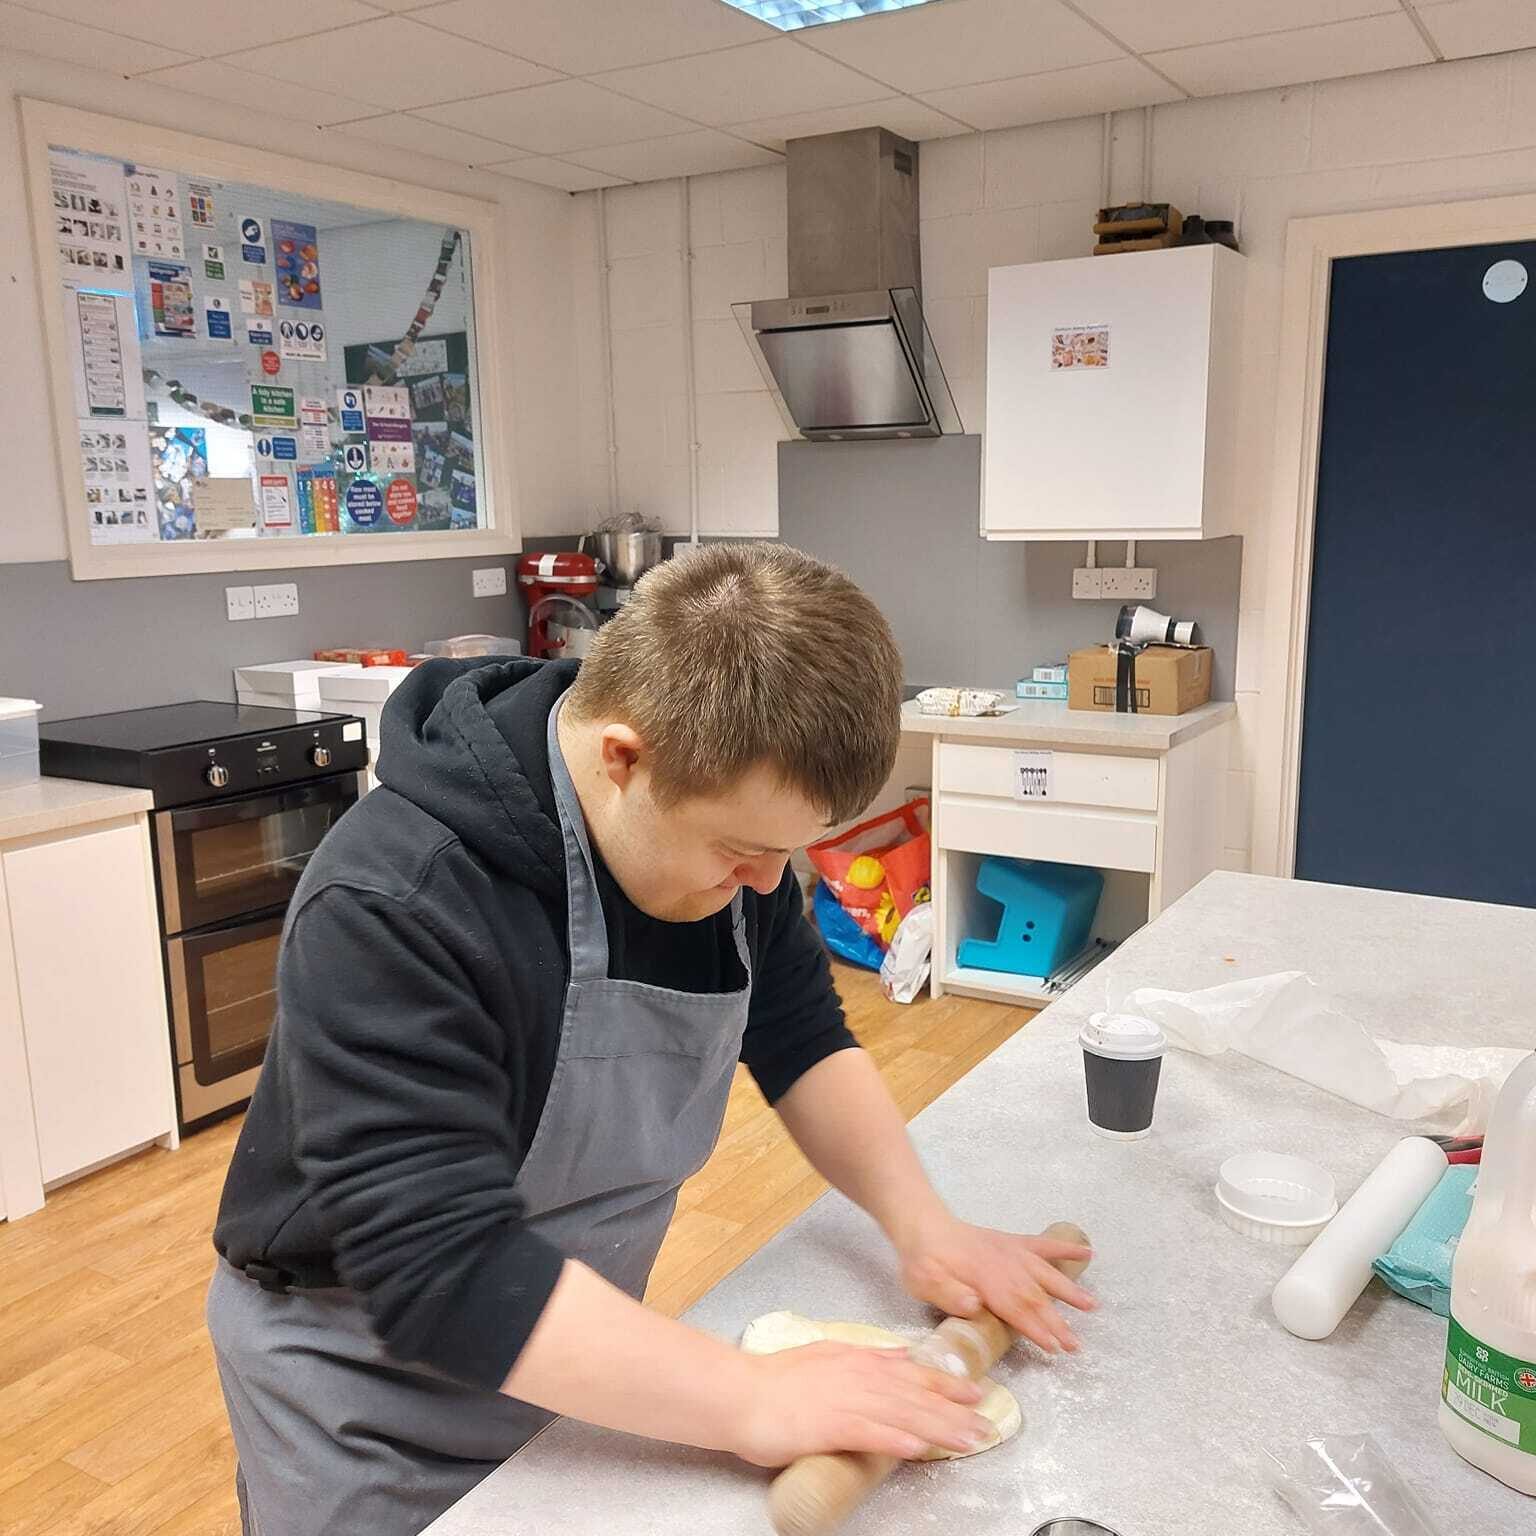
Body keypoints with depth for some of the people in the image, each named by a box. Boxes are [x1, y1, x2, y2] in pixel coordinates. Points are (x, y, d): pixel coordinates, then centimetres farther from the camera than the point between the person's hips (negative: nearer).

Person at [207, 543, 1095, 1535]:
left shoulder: (724, 816, -12)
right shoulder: (391, 908, -33)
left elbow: (801, 1039, -2)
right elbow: (443, 1270, -36)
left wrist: (920, 1222, -14)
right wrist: (751, 1399, -36)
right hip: (369, 1374, -5)